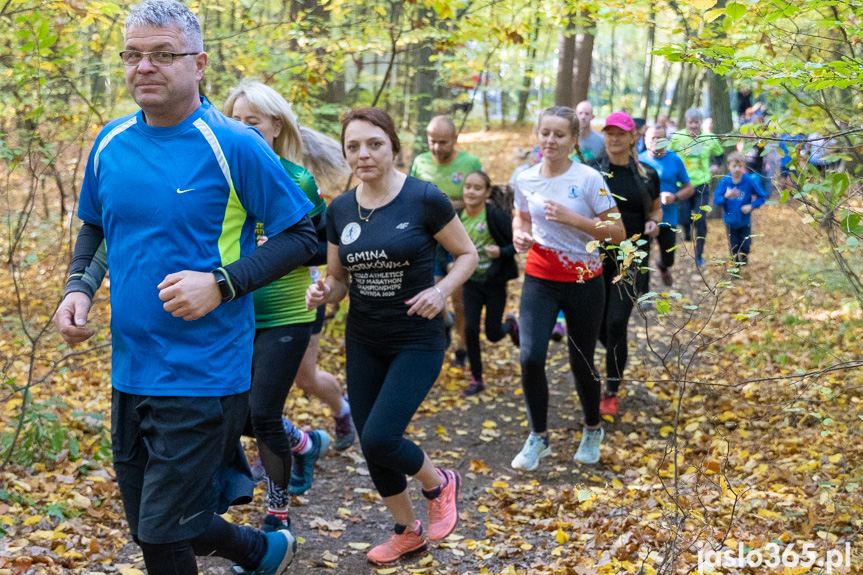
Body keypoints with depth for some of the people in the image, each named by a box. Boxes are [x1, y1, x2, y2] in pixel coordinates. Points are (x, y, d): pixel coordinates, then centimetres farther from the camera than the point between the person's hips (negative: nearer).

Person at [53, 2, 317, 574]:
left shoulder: (234, 146, -13)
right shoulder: (111, 143, 4)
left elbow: (302, 237, -8)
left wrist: (221, 284, -21)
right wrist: (79, 286, 1)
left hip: (203, 373, -6)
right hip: (129, 371, 7)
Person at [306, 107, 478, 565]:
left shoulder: (424, 199, -13)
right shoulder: (339, 210, 0)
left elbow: (467, 254, -3)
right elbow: (338, 278, 10)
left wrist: (441, 290, -20)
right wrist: (322, 294, -12)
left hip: (417, 341, -5)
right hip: (363, 341, 5)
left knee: (379, 438, -16)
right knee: (371, 446, 10)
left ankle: (439, 484, 17)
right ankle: (407, 533, 34)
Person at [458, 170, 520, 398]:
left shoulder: (496, 215, -18)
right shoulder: (458, 216, -3)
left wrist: (501, 252, -30)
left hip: (495, 282, -3)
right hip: (471, 282, 4)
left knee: (492, 334, 5)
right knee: (470, 329, -3)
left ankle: (510, 323, 42)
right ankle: (476, 379, 13)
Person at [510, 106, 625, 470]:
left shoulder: (589, 179, -12)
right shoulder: (526, 179, 0)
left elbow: (617, 233, -13)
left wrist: (571, 218, -23)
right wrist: (519, 235, -4)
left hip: (583, 281, -2)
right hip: (539, 279, 2)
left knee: (581, 362, 8)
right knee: (530, 357, -13)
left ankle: (593, 430, 37)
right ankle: (538, 437, 8)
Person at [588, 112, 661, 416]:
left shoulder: (647, 175, 3)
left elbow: (656, 208, 17)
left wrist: (653, 222, -5)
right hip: (597, 257, 1)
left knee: (617, 322, -9)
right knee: (598, 324, 8)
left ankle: (611, 392, 5)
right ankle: (619, 360, 43)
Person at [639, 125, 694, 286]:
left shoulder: (675, 160, 0)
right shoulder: (639, 160, 0)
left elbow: (689, 188, 3)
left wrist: (675, 197, -16)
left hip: (667, 219, 1)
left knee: (668, 260, 8)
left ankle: (663, 267, 45)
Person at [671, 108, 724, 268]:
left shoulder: (710, 139, 1)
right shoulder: (677, 138, -5)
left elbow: (719, 154, 18)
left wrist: (715, 165, 1)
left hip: (702, 184, 1)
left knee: (700, 221, -3)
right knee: (684, 219, -4)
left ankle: (699, 256, 9)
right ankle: (687, 231, 35)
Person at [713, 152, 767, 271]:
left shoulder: (749, 182, -14)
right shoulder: (724, 182, -13)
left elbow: (762, 196, -5)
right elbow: (716, 200, -12)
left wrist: (751, 206, -18)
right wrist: (726, 196, -31)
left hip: (745, 221, 0)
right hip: (730, 222, 0)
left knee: (745, 247, 6)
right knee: (734, 248, 12)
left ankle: (743, 258, 41)